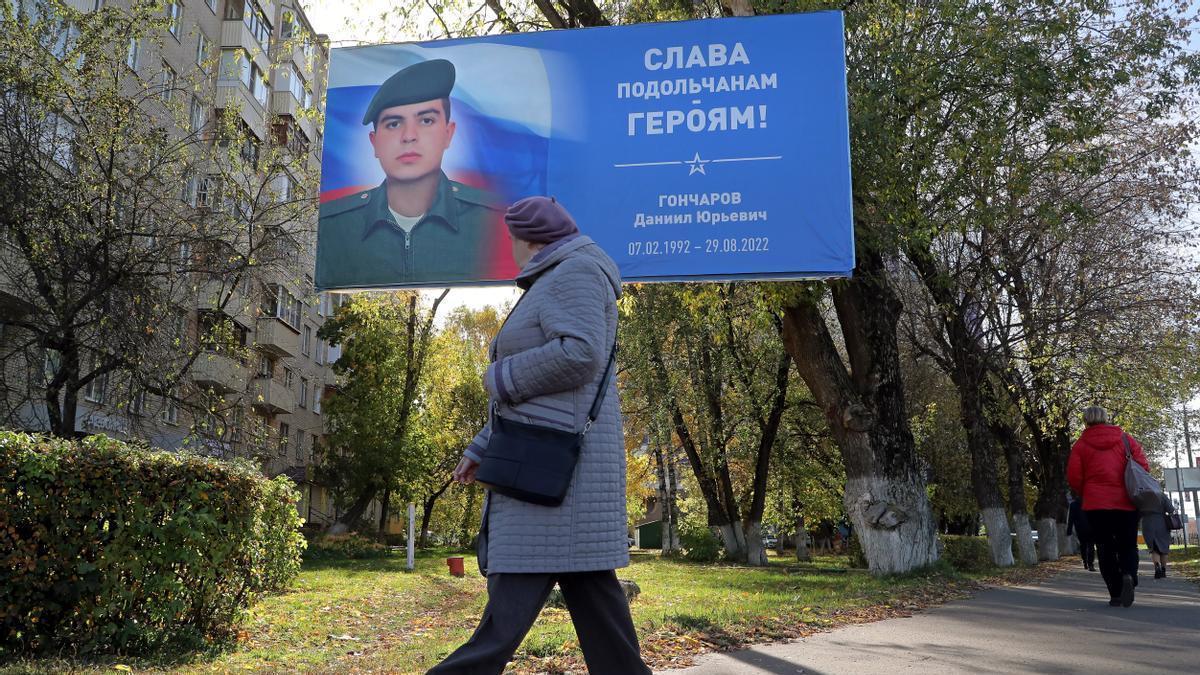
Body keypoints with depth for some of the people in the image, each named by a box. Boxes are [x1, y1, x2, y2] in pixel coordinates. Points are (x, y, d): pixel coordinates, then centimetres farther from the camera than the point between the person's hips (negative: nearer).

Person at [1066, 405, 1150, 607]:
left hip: (1096, 505, -1)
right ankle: (1128, 575, -19)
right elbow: (1143, 466, 0)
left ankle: (1115, 594, 1)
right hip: (1126, 503, 1)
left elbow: (1073, 477, -4)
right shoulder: (1125, 439, 5)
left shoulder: (1081, 444, 2)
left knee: (1105, 549, 6)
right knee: (1128, 545, 11)